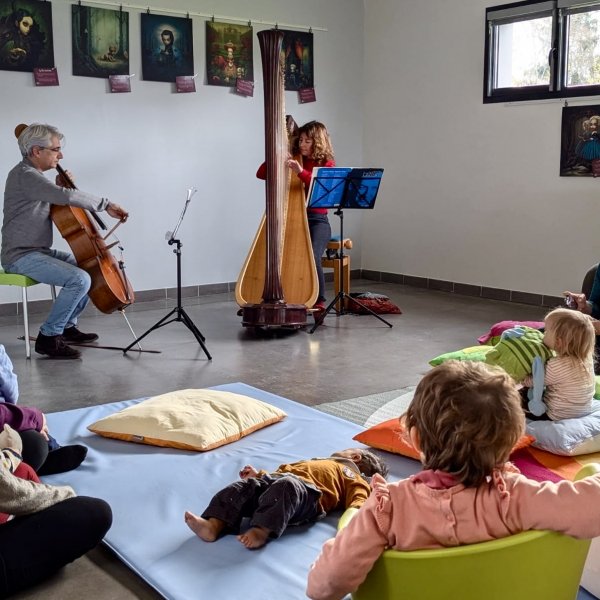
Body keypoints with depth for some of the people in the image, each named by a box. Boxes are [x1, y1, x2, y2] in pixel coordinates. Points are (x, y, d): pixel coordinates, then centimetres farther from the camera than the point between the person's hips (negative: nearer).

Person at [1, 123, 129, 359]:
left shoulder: (33, 174, 14)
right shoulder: (24, 175, -19)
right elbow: (68, 197, -32)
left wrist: (60, 187, 5)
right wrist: (106, 204, -23)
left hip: (39, 251, 11)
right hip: (20, 256, -11)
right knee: (79, 280, -26)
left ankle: (67, 326, 22)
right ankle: (48, 337, -12)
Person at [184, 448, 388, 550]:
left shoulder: (354, 478, 24)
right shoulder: (318, 461, 48)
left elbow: (358, 501, 2)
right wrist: (259, 475, 34)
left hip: (308, 493, -7)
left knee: (286, 487, -40)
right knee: (244, 486, -17)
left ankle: (261, 531, -53)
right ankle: (213, 525, -33)